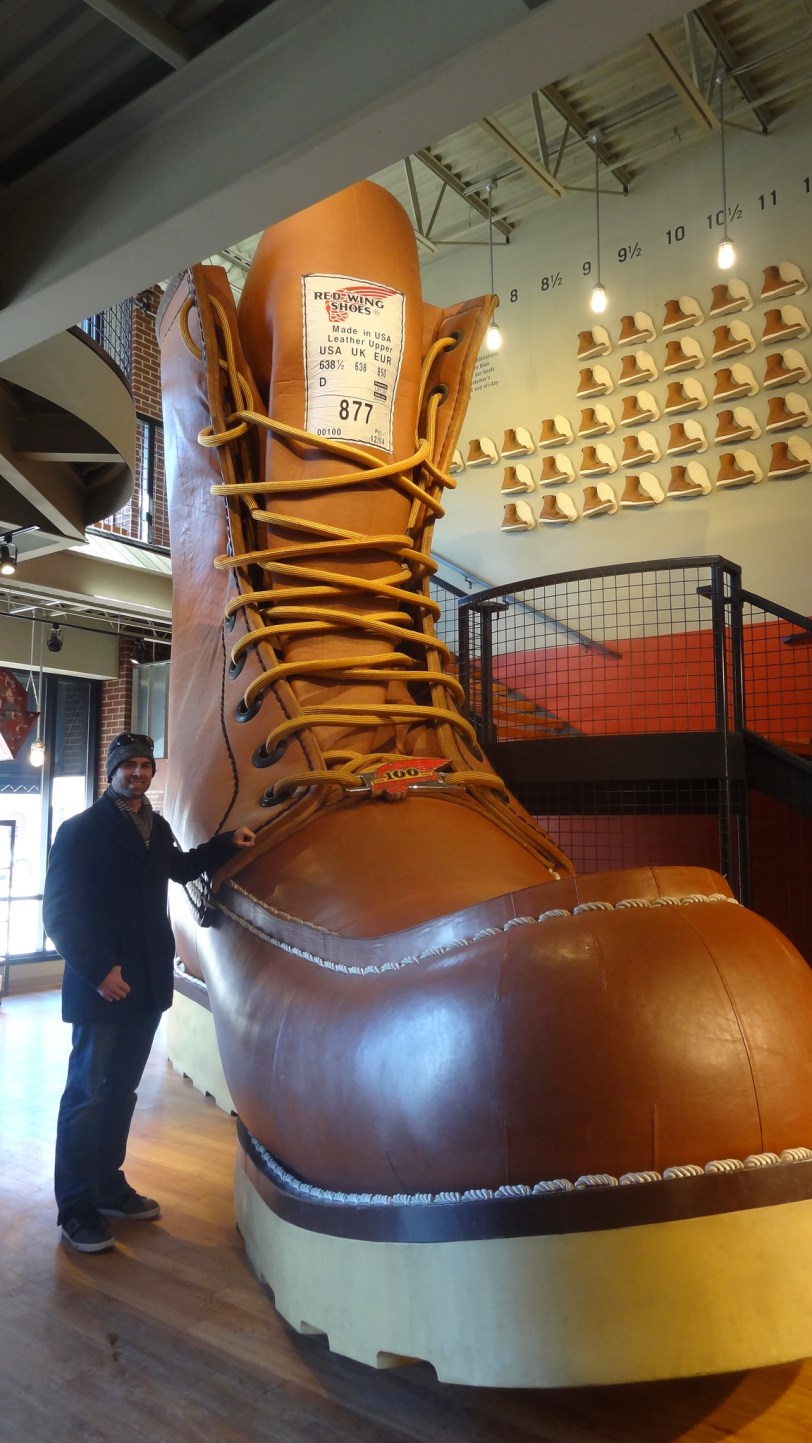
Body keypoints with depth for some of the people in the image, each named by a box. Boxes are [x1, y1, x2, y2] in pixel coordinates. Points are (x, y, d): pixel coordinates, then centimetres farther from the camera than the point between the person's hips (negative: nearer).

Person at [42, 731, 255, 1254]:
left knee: (121, 1091, 17)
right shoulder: (81, 830, -10)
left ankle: (109, 1186, 30)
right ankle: (76, 1208, 15)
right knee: (87, 1095, 3)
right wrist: (98, 970, -20)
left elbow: (180, 868, 29)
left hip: (147, 984, 6)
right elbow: (59, 912, -14)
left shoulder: (156, 827, 9)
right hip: (100, 988, -6)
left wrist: (226, 843, 17)